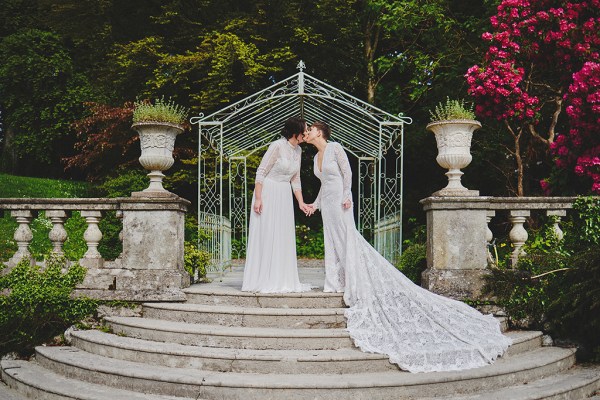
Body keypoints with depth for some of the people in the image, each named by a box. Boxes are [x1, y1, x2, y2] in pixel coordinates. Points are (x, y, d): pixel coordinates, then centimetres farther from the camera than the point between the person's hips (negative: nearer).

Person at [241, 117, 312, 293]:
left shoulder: (298, 150, 8)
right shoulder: (277, 146, -15)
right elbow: (261, 172, -15)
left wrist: (301, 203, 11)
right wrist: (258, 198, -19)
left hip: (284, 197, 8)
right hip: (268, 194, -7)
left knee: (284, 238, 8)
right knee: (266, 236, -4)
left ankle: (281, 280, 15)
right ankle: (264, 281, 3)